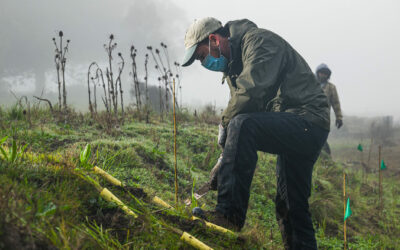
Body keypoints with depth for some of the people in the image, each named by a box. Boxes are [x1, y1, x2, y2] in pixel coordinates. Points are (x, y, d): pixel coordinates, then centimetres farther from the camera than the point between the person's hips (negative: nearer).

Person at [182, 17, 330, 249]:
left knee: (241, 126, -30)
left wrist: (225, 122, -10)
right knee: (291, 206, 12)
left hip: (308, 123, -10)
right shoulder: (233, 62, 19)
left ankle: (230, 213, -30)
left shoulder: (259, 40, -11)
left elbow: (251, 93, -25)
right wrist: (226, 158, 9)